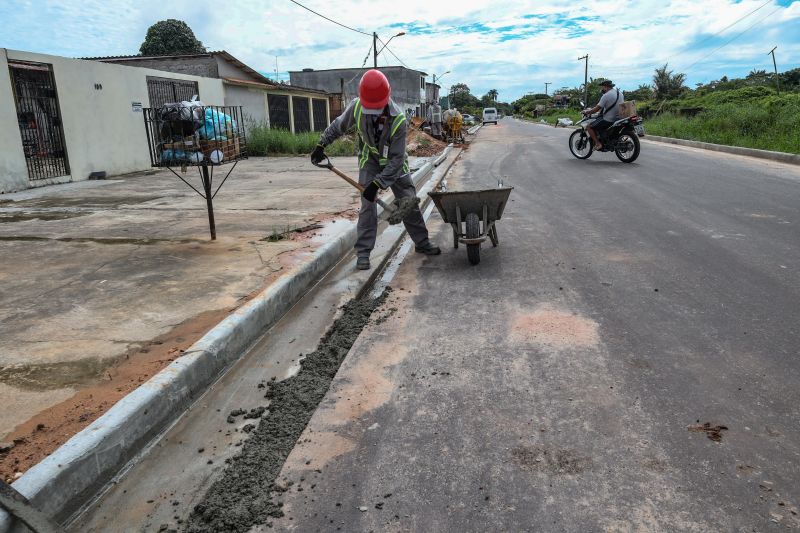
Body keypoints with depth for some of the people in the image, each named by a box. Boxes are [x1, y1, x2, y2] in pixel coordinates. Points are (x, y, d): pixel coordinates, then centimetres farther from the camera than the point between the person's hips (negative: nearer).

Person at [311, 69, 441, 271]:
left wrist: (378, 183, -35)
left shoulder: (399, 119, -32)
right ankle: (363, 252, -2)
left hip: (394, 163, -1)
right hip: (370, 160, 1)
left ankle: (422, 243, 19)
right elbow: (338, 126, -1)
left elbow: (397, 159, -30)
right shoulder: (356, 107, -24)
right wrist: (321, 145, 1)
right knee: (367, 205, -8)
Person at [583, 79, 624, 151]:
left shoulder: (606, 95, -16)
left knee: (589, 127, -2)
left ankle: (598, 143, -8)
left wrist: (587, 112, -2)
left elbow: (597, 109, -16)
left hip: (609, 120, -9)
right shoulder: (620, 92, 10)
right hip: (618, 118, 9)